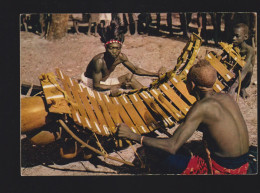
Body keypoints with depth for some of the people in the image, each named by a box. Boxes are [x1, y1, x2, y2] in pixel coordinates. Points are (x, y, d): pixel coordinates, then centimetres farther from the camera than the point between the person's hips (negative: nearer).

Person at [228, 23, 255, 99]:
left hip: (244, 80, -4)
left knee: (249, 65, -32)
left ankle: (242, 88, -9)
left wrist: (234, 87, -51)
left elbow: (244, 69, -38)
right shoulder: (231, 48, -7)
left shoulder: (249, 50, -24)